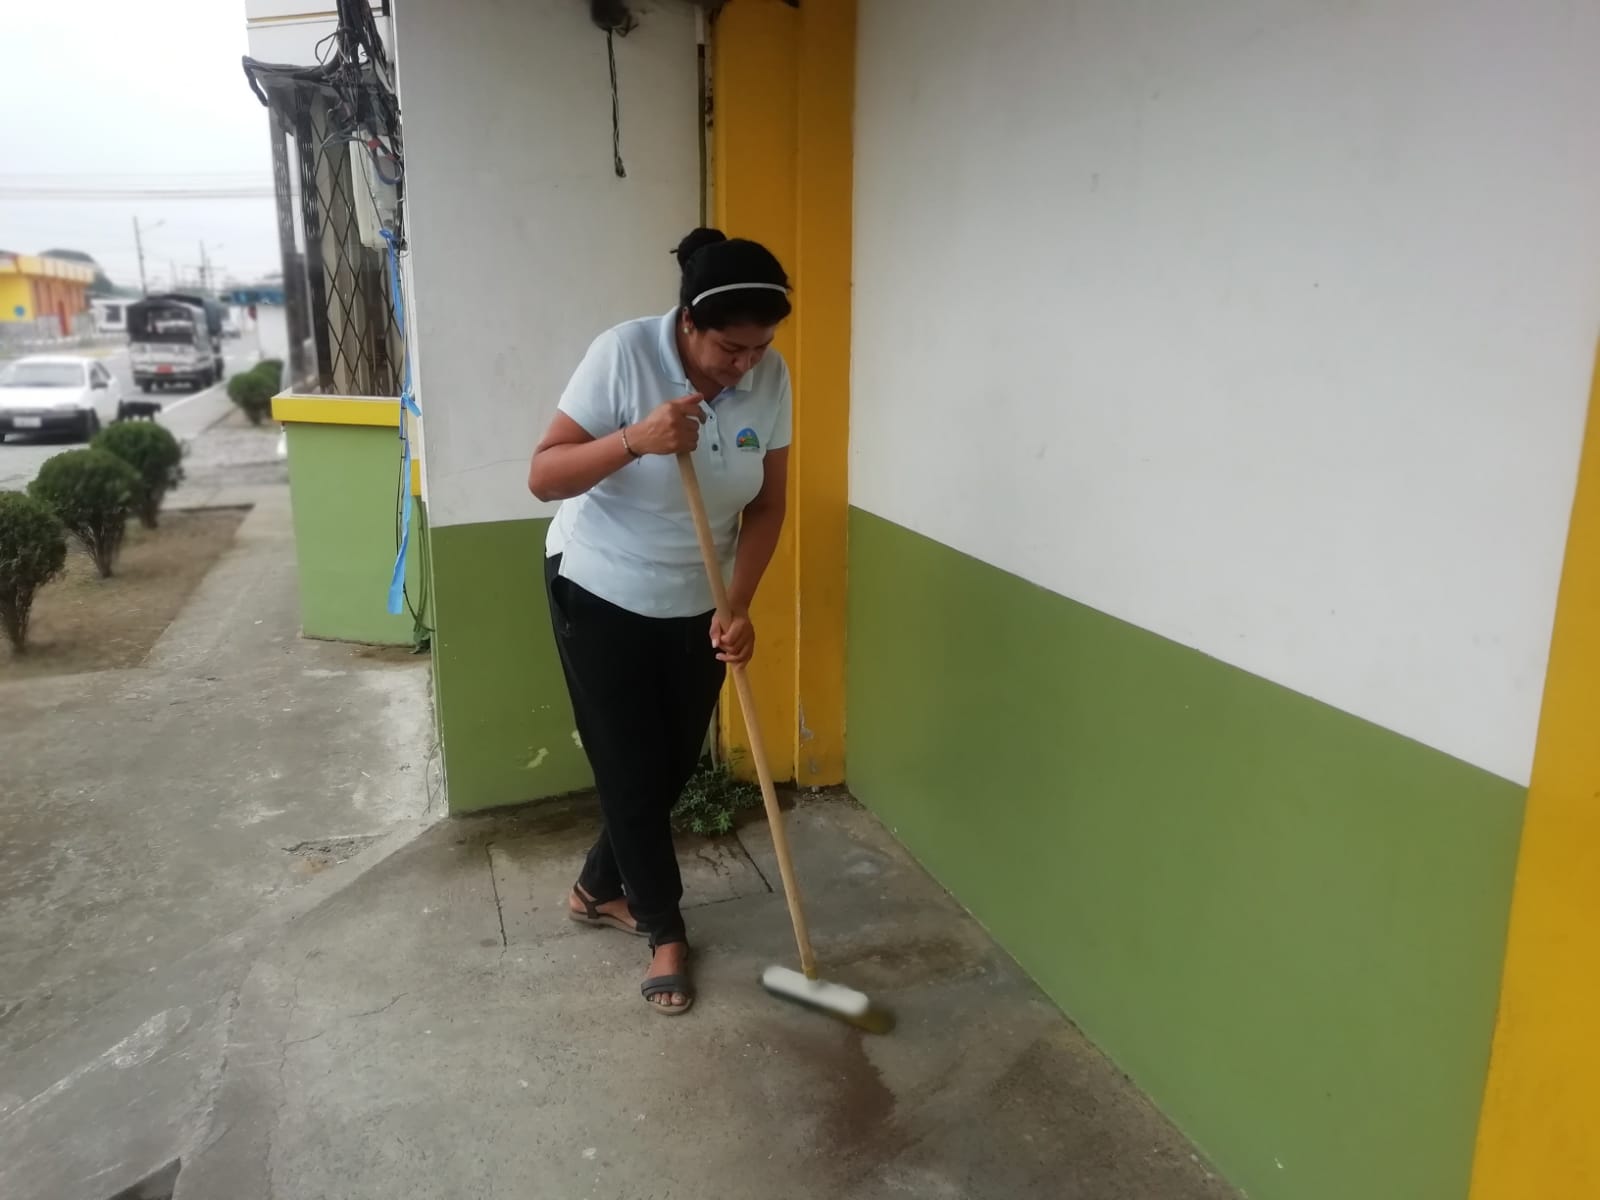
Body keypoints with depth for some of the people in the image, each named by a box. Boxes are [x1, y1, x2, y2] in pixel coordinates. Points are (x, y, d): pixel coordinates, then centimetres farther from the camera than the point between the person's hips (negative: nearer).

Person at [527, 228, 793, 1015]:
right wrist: (636, 438, -38)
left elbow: (766, 505, -5)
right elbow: (543, 477, -22)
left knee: (674, 768, 14)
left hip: (694, 605, 5)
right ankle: (664, 927, 25)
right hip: (599, 594, -4)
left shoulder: (771, 378, -11)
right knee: (630, 771, 3)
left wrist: (738, 608, -16)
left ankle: (599, 889, 39)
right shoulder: (624, 354, -23)